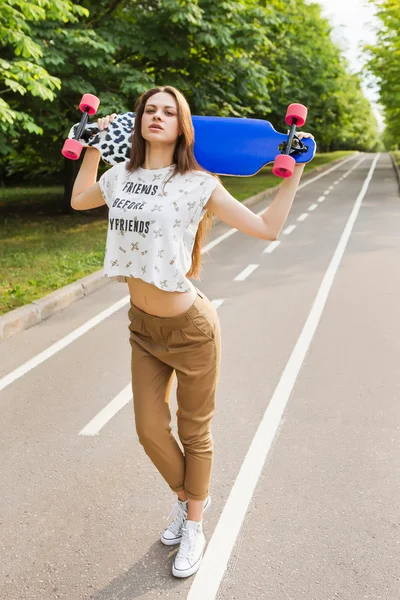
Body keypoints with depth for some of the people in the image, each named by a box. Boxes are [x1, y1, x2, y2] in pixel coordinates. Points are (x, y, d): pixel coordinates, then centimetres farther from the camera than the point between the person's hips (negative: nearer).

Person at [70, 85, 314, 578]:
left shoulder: (196, 183, -13)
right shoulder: (121, 177, 2)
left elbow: (267, 228, -12)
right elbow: (79, 200, 23)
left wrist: (295, 172, -12)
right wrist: (93, 146, 21)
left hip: (190, 328, -5)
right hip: (142, 325, 5)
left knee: (193, 433, 12)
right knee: (150, 431, 14)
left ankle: (194, 526, 37)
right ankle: (187, 498, 44)